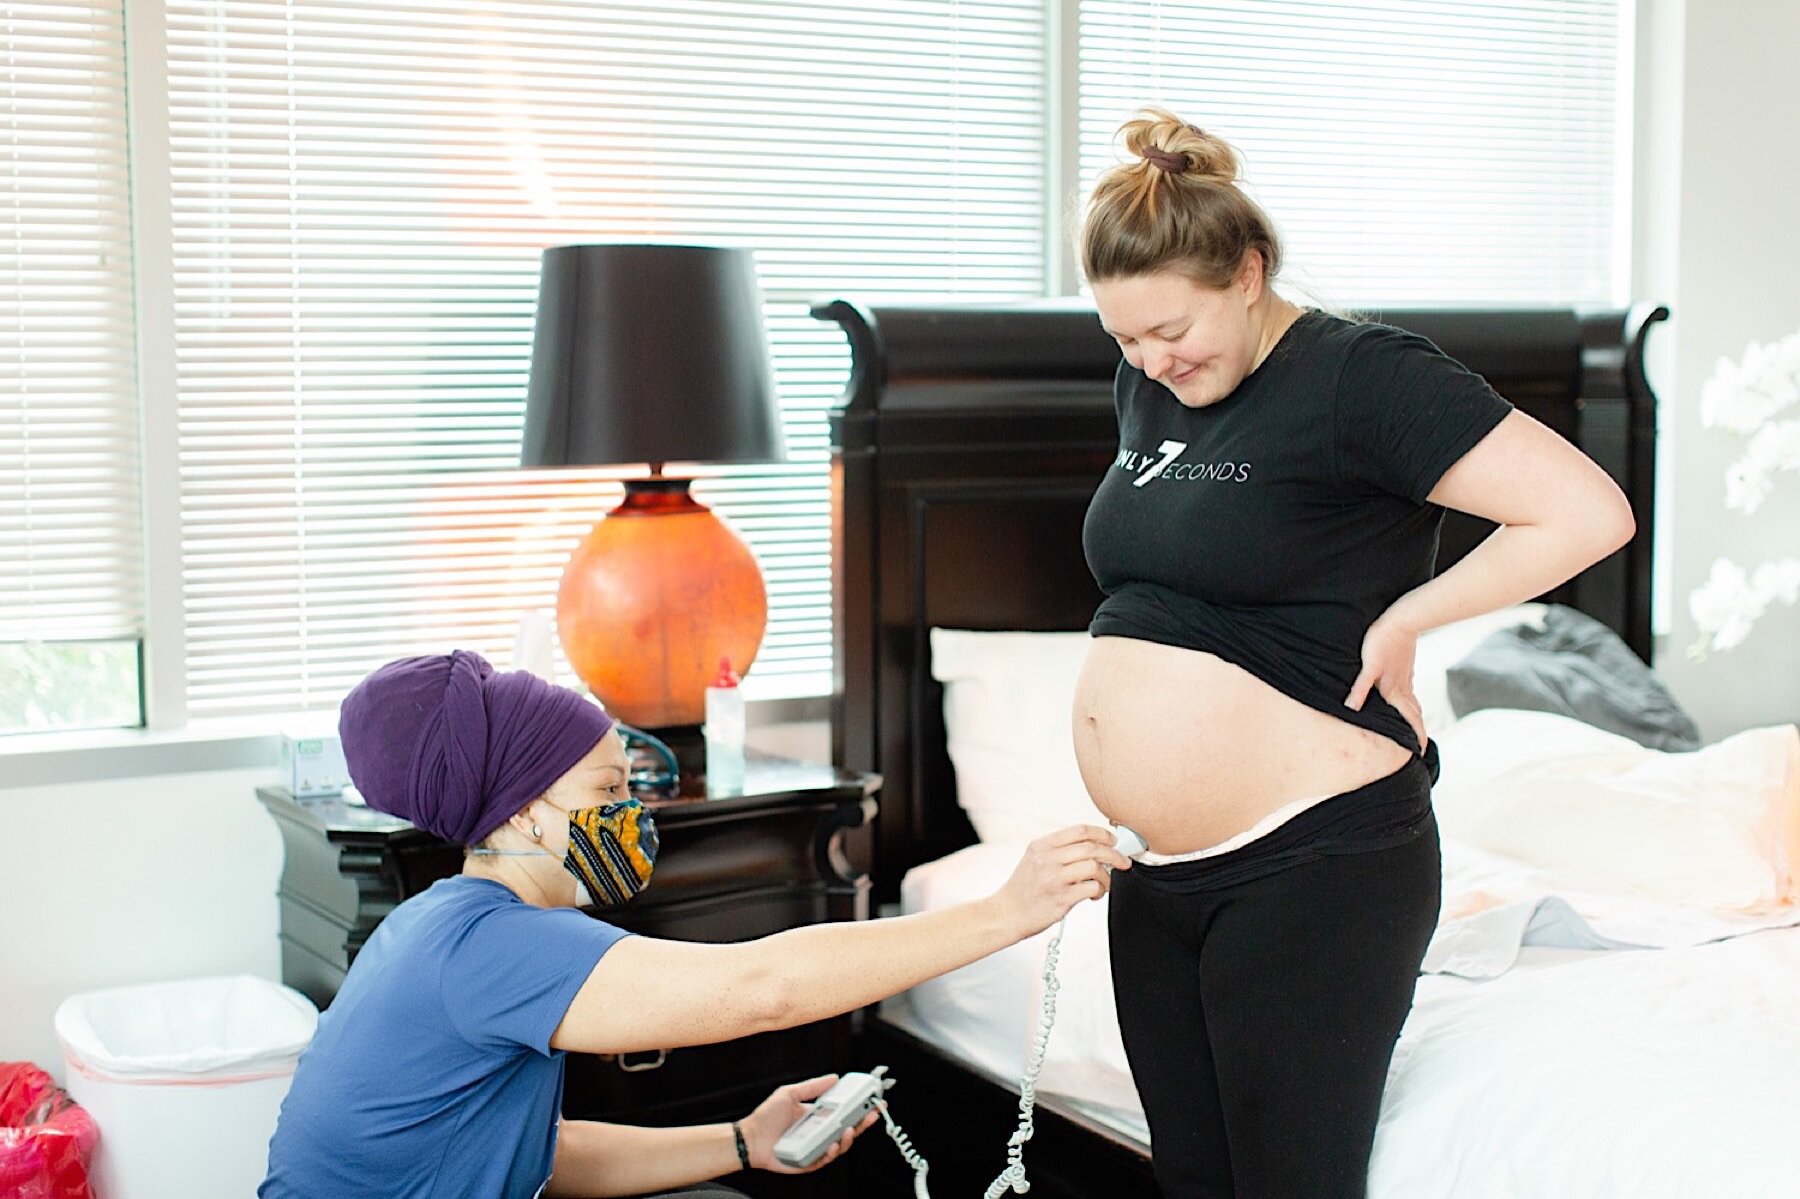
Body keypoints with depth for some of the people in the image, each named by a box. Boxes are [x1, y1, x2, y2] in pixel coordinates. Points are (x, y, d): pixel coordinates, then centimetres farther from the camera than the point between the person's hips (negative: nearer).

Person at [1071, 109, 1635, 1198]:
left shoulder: (1360, 376, -13)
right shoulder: (1150, 384, 11)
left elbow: (1590, 513, -20)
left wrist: (1400, 620, -14)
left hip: (1310, 867, -8)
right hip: (1157, 872, 8)